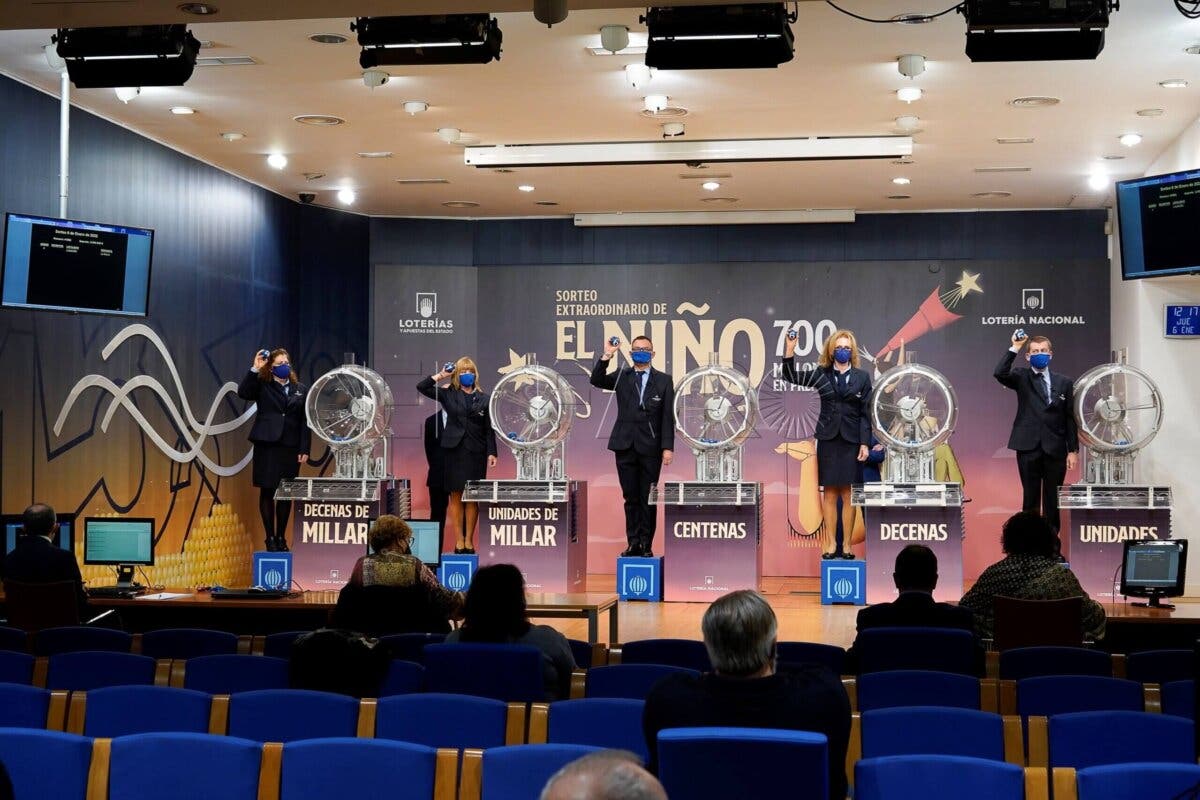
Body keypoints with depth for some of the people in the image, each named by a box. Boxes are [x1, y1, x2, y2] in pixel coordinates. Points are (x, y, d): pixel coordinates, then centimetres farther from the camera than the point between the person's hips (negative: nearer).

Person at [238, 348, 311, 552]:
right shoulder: (262, 386, 5)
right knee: (267, 491, 1)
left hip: (290, 447, 2)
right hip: (267, 445, -2)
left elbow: (305, 421, 8)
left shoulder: (301, 390, 11)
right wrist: (255, 369, -17)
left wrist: (304, 449, 1)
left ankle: (281, 538, 15)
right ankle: (270, 538, 9)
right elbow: (242, 392, -14)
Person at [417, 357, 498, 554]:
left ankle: (469, 540, 8)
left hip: (476, 452, 0)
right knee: (456, 497, 1)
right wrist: (442, 375, 1)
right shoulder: (448, 394, 7)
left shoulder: (484, 398, 5)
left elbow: (489, 429, 4)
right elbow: (421, 386, 0)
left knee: (472, 498, 2)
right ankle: (459, 540, 5)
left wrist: (492, 453, -2)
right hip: (454, 450, 0)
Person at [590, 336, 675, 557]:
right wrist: (606, 356, -18)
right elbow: (596, 381, -7)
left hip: (650, 447, -2)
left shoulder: (663, 380, 5)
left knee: (648, 498, 1)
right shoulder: (621, 377, 9)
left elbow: (668, 416, 0)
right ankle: (633, 543, 10)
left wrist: (668, 447, -7)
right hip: (625, 446, 2)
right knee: (630, 497, 5)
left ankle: (646, 545, 6)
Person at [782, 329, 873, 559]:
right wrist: (790, 351, -10)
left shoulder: (862, 377, 5)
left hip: (852, 441, -1)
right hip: (828, 439, 1)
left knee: (848, 495, 1)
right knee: (829, 493, 2)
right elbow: (791, 376, 4)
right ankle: (830, 543, 6)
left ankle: (847, 544, 6)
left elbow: (865, 413, 2)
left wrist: (865, 443, -4)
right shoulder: (821, 375, 7)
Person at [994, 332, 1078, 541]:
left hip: (1055, 449, 2)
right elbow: (1000, 374, -17)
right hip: (1029, 447, -1)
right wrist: (1014, 349, -19)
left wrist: (1073, 450, 4)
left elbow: (1070, 418, 8)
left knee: (1053, 500, 6)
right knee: (1030, 497, 3)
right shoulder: (1021, 378, 5)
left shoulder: (1064, 382, 9)